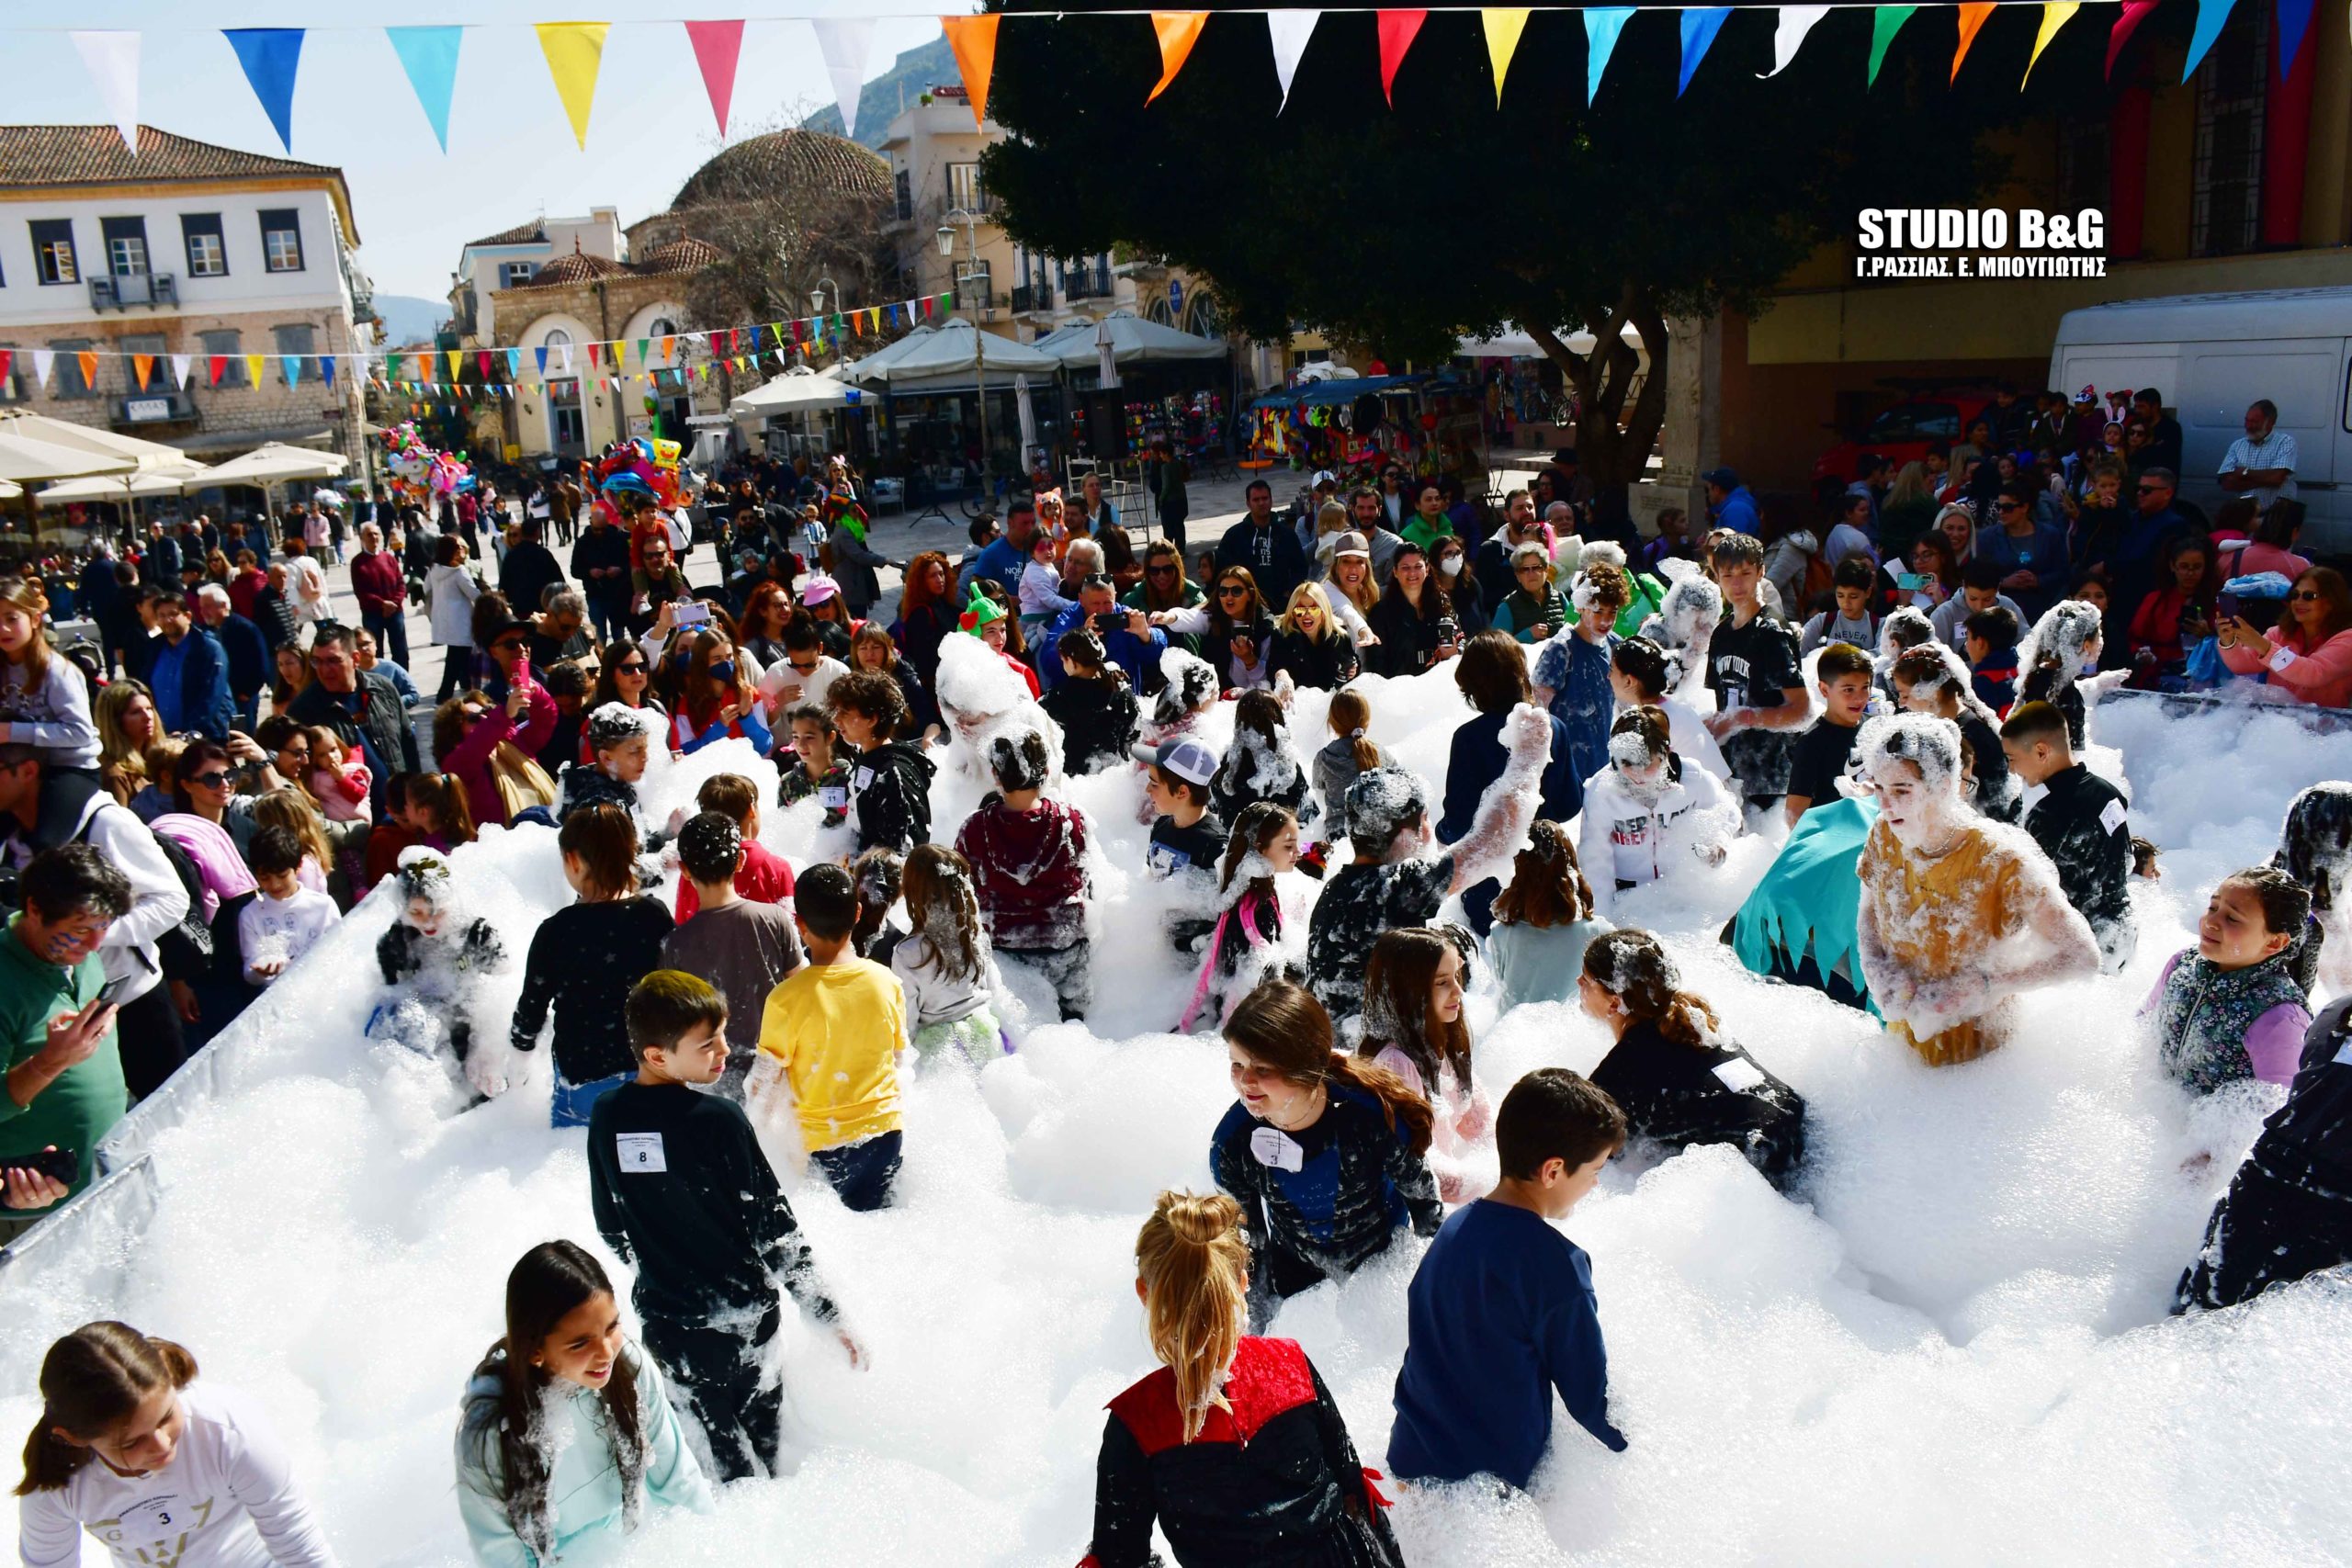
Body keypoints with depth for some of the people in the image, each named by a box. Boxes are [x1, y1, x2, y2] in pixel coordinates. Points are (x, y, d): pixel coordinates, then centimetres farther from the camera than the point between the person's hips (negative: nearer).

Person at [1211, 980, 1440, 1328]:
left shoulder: (1373, 1116, -34)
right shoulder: (1232, 1143, -26)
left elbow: (1422, 1196, -13)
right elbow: (1247, 1239, -7)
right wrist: (1257, 1329, 2)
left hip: (1384, 1259, -1)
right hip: (1293, 1276, 1)